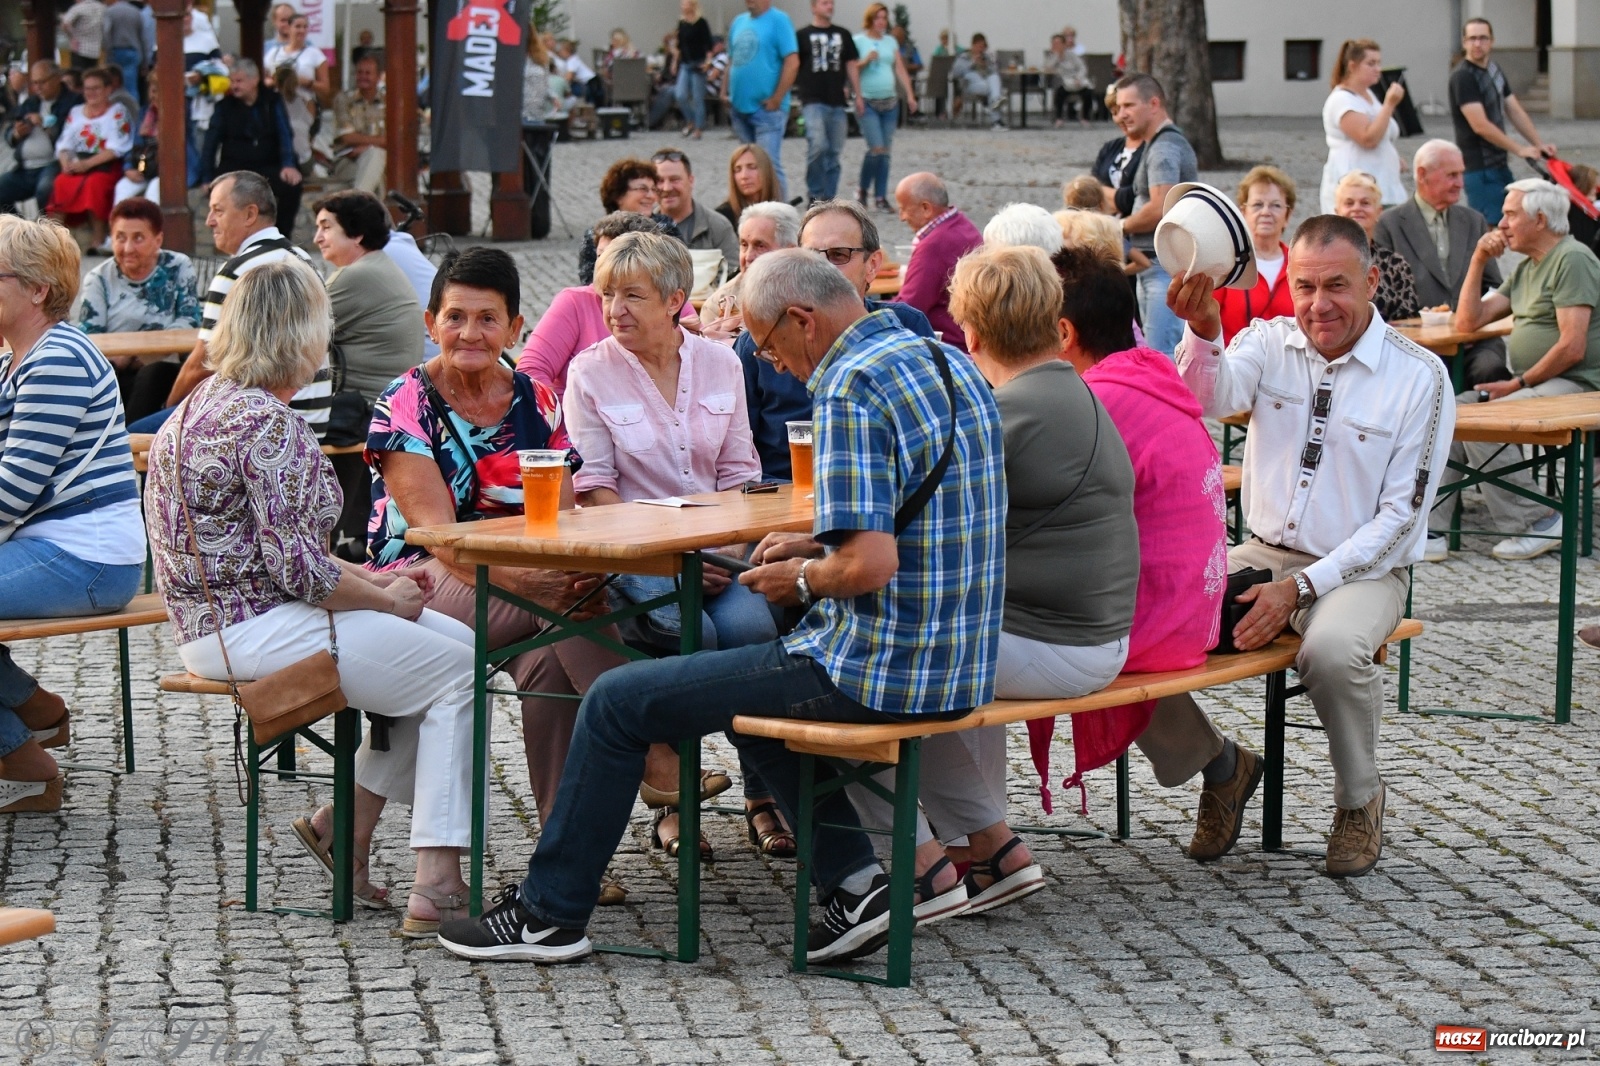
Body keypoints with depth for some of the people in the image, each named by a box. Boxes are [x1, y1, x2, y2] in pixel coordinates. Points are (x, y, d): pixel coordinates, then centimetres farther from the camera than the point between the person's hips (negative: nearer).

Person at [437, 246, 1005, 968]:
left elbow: (871, 563, -27)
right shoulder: (949, 364, 11)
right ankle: (853, 880, 19)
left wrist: (806, 578, -7)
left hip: (874, 672, -9)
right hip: (954, 666, 9)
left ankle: (549, 913, 14)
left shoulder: (849, 388, -18)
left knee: (619, 701, 2)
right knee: (752, 691, 33)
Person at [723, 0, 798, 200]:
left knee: (769, 165, -10)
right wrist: (725, 91, 9)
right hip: (739, 107, 7)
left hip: (766, 109, -7)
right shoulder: (739, 22, 14)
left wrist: (777, 99, -15)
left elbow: (792, 63, -13)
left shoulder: (778, 20, -8)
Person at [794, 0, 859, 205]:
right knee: (817, 146, -19)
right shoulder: (802, 36, 3)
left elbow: (852, 65, 17)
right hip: (813, 101, -5)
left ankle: (829, 197, 13)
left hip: (838, 103, 5)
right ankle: (815, 194, -7)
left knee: (834, 152, 6)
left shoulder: (843, 35, 15)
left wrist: (857, 95, 12)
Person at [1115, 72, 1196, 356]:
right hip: (1154, 266, 11)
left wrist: (1121, 226, -7)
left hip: (1167, 267, -11)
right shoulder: (1159, 145, 20)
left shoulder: (1164, 148, -13)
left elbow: (1159, 209, -23)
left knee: (1160, 356, -15)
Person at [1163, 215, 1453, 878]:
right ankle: (1219, 766, 9)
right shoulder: (1269, 345, 2)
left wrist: (1301, 586, -19)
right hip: (1263, 555, 3)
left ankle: (1359, 800, -7)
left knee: (1333, 650, -38)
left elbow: (1400, 517, -9)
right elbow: (1209, 397, -20)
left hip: (1362, 569, -3)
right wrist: (1203, 331, -43)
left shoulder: (1420, 377, -6)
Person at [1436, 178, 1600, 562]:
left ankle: (1537, 523, -18)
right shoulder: (1526, 269, 20)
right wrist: (1479, 261, 9)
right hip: (1532, 383, 10)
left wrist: (1517, 384, -13)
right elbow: (1468, 322, 18)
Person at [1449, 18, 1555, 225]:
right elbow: (1480, 125, -21)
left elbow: (1515, 112, 15)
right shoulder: (1462, 76, -15)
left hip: (1499, 164, 9)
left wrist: (1539, 144, 4)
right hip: (1479, 168, -9)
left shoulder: (1495, 70, 13)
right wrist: (1519, 150, -17)